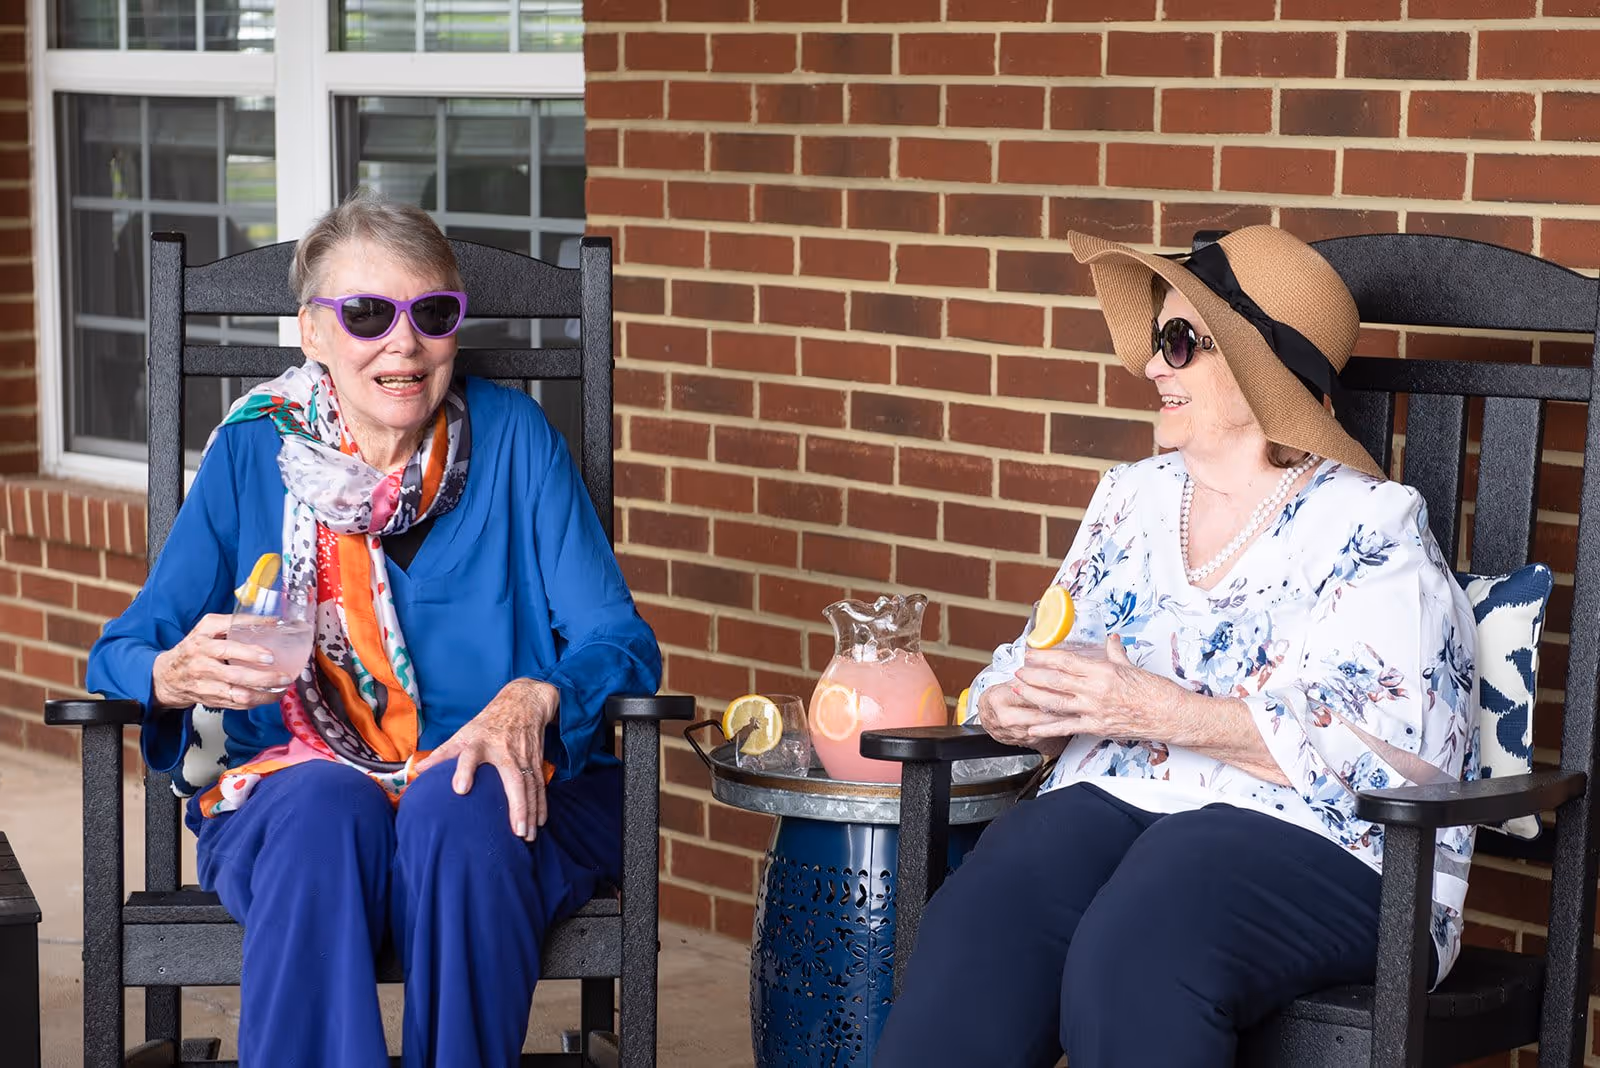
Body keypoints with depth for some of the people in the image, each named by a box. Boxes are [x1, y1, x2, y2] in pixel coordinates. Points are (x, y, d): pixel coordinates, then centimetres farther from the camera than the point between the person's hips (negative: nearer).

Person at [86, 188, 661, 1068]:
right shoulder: (253, 453, 6)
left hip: (502, 793, 0)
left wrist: (533, 699, -25)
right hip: (290, 791, 0)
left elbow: (619, 641, -2)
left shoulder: (510, 435, 3)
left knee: (456, 805, -34)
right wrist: (177, 674, -21)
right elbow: (120, 653, 4)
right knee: (328, 803, -33)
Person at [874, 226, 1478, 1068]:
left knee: (1131, 962, -36)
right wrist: (1017, 707, -4)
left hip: (1313, 839, -5)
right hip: (1110, 801, 5)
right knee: (973, 939, -28)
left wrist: (1163, 714, -18)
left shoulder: (1369, 524, -1)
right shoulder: (1131, 499, 19)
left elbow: (1394, 745, -13)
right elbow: (1040, 666, 22)